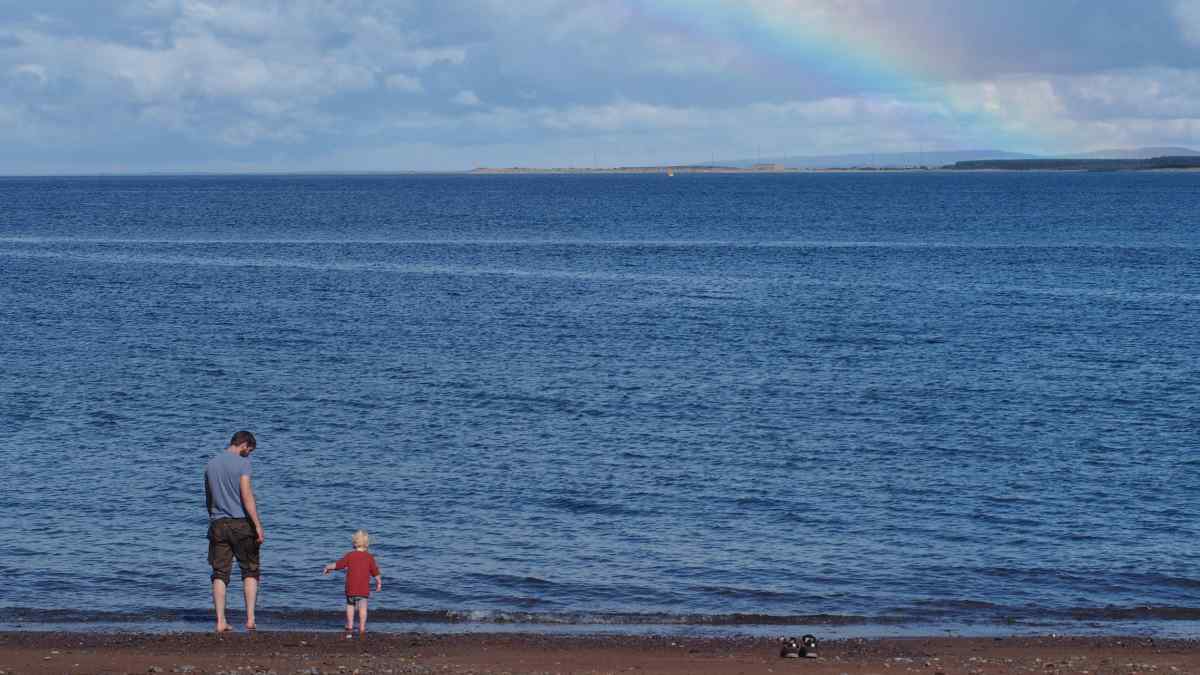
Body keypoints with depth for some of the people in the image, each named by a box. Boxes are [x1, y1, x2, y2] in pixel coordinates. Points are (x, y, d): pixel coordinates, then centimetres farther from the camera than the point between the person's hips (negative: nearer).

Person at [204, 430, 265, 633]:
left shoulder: (211, 464, 12)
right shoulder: (241, 463, -7)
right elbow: (246, 496, -15)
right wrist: (258, 525, -16)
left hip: (218, 524, 5)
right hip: (241, 523, -5)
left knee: (220, 574, 4)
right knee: (250, 571, 6)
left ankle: (220, 622, -1)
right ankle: (250, 618, -1)